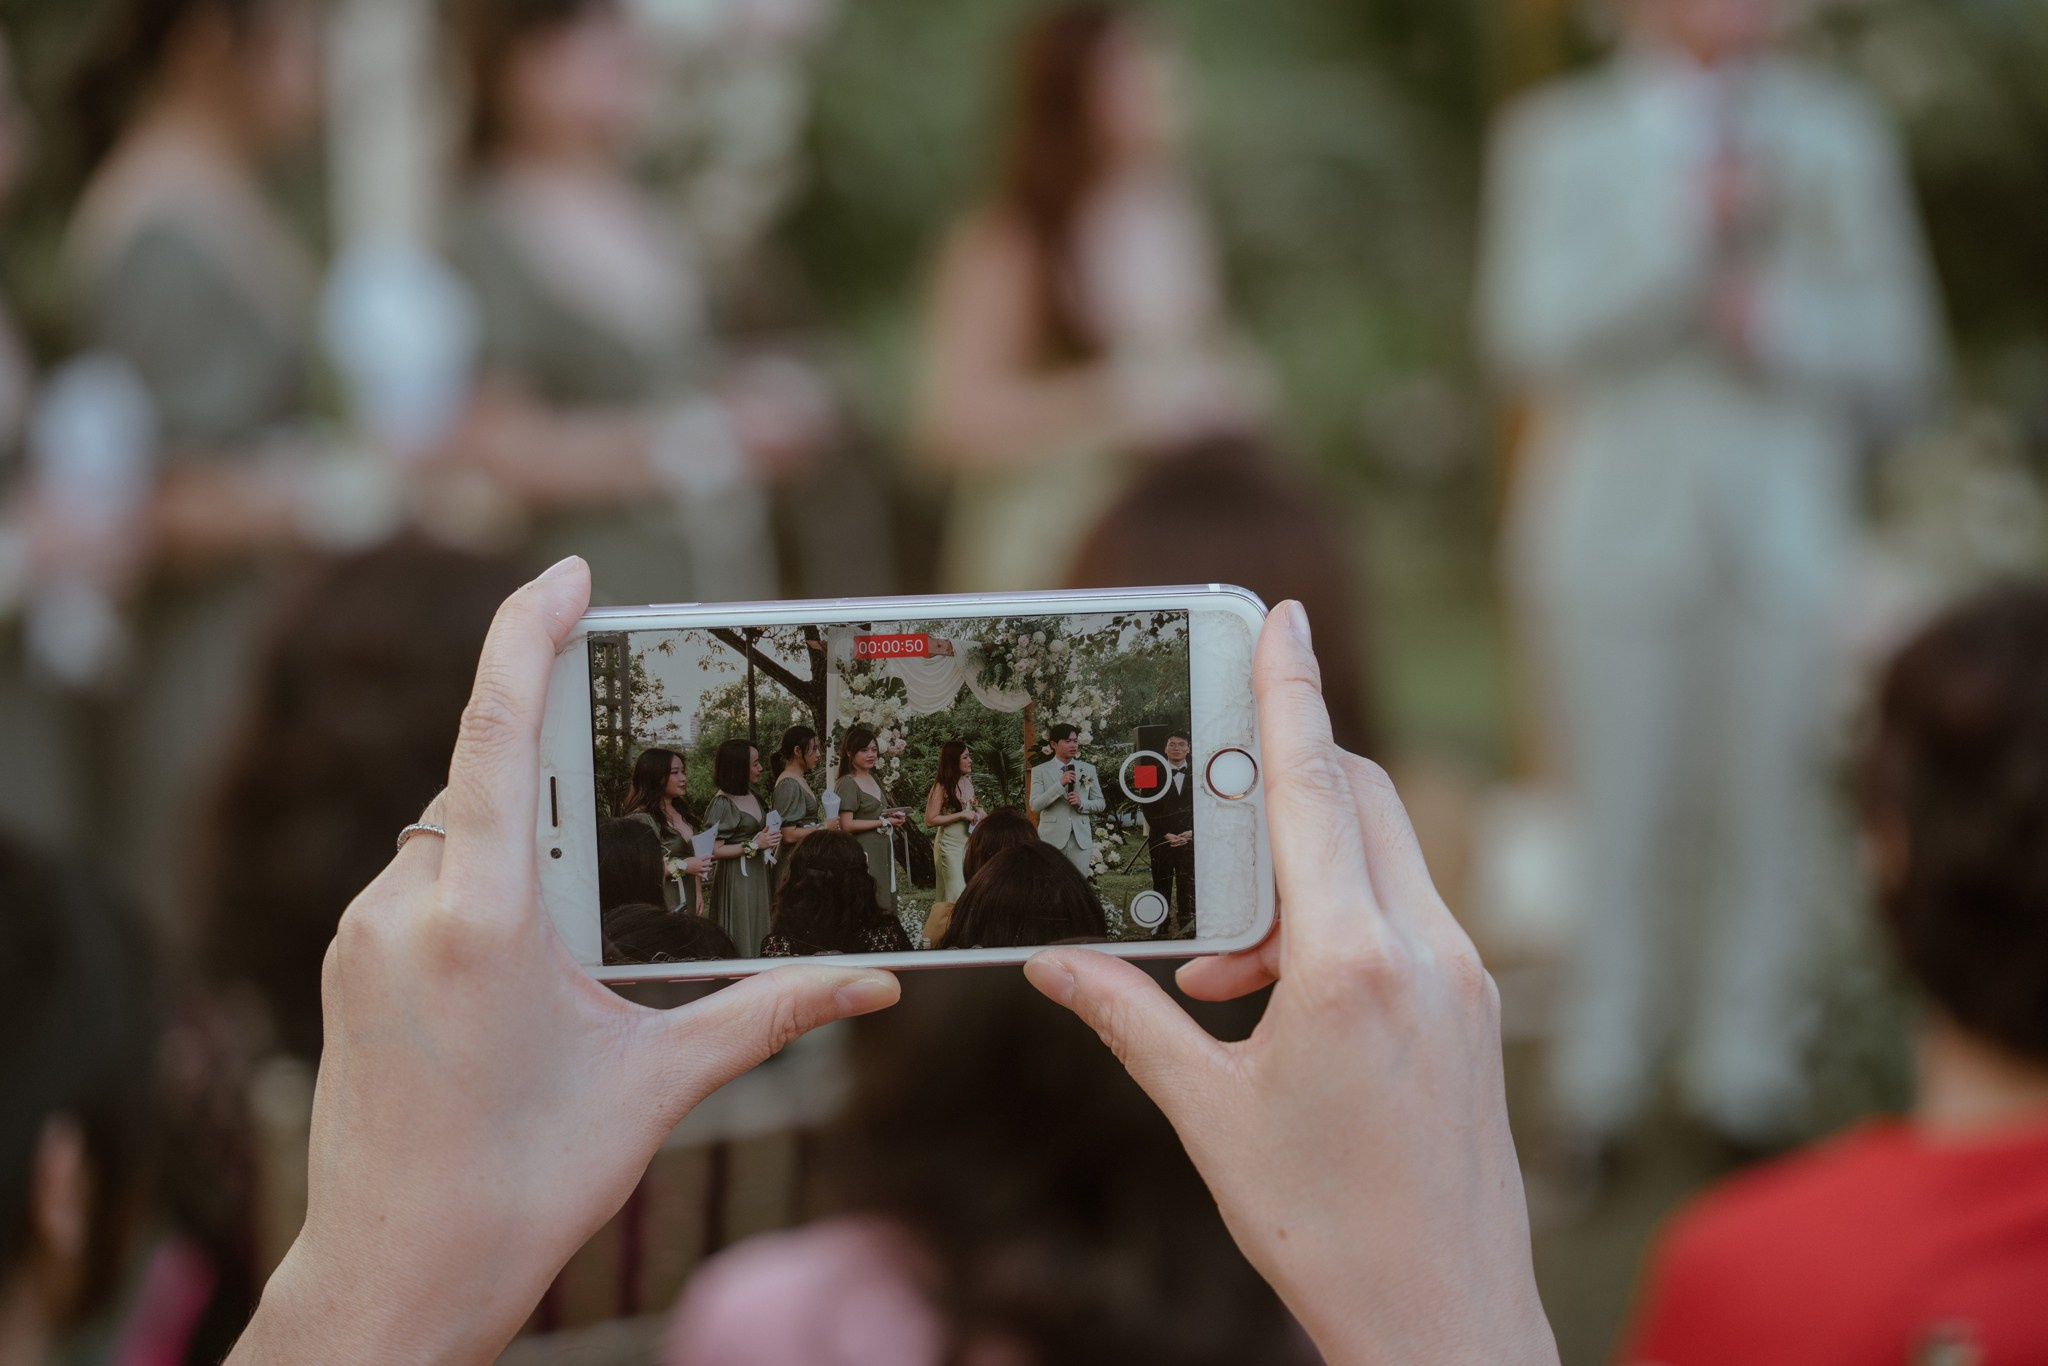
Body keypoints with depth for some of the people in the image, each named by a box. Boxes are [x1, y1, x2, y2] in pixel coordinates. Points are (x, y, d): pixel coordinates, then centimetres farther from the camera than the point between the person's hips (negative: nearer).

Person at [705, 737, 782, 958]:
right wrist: (753, 846, -18)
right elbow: (714, 851, -18)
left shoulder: (752, 797, 9)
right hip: (737, 879, -8)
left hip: (759, 875, 8)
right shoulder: (722, 804, -14)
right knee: (742, 942, -2)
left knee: (759, 938, 10)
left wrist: (768, 840, 9)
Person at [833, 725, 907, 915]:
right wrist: (884, 822, -13)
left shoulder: (874, 780, 15)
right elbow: (847, 825, -18)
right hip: (863, 852, -9)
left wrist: (893, 817, 6)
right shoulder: (847, 784, -11)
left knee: (884, 907, 8)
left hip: (883, 851, 9)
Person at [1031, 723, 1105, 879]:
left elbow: (1100, 803, 13)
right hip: (1052, 838, -2)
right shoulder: (1040, 771, 3)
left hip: (1080, 838, 2)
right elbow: (1035, 805, -7)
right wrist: (1060, 784, -17)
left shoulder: (1088, 769, 11)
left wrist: (1082, 803, -9)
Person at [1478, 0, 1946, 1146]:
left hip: (1784, 539, 1)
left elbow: (1900, 361, 9)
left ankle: (1748, 1077, 9)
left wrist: (1783, 327, -9)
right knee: (1624, 822, 0)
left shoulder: (1841, 140, 11)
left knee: (1771, 810, -1)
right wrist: (1686, 233, -15)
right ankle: (1602, 1089, 9)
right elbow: (1537, 336, -6)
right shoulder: (1562, 139, 7)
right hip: (1617, 528, -1)